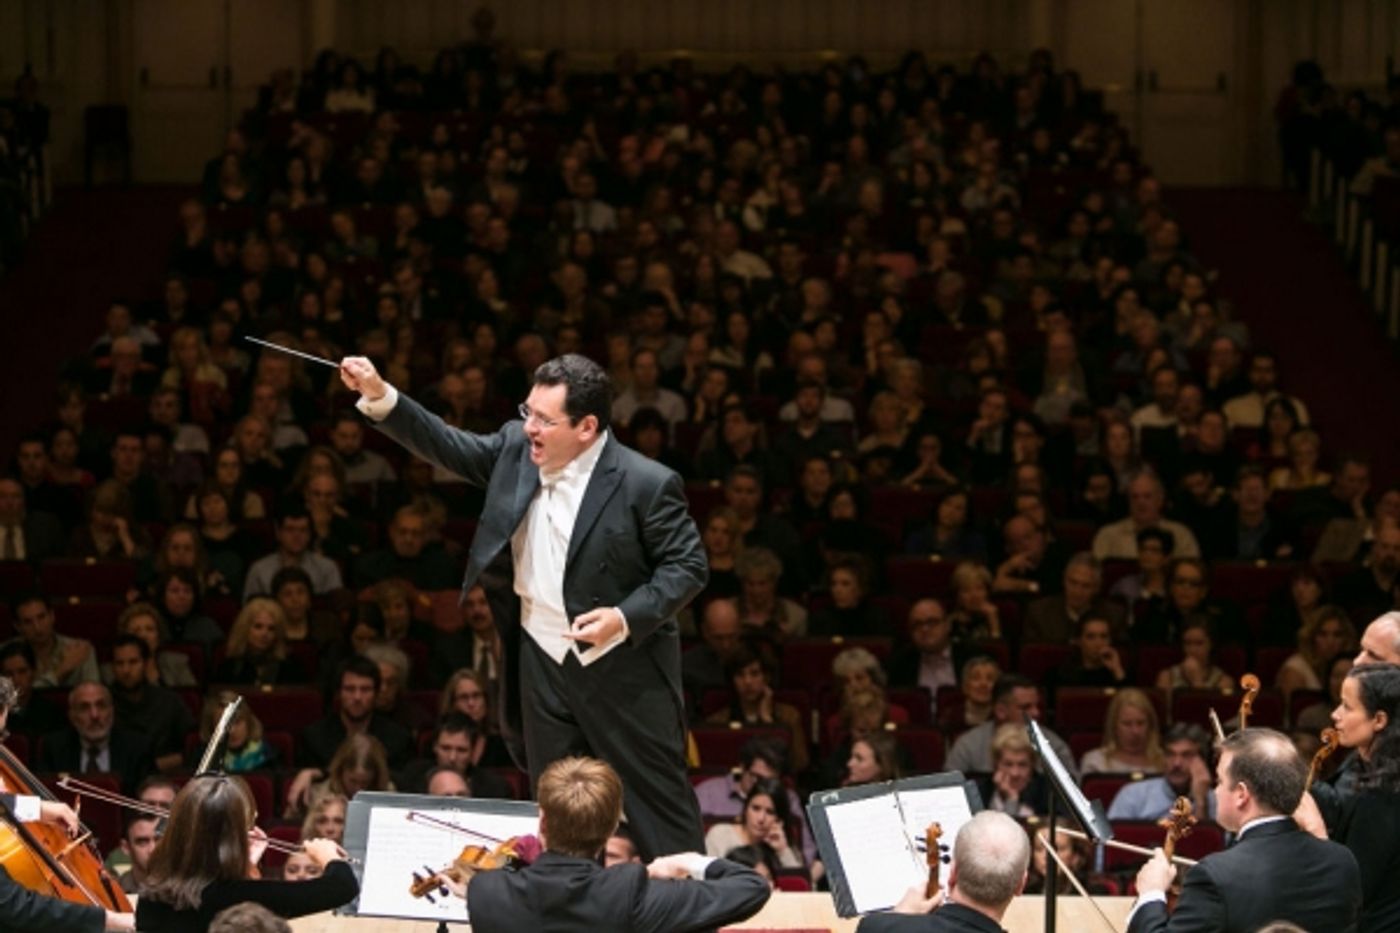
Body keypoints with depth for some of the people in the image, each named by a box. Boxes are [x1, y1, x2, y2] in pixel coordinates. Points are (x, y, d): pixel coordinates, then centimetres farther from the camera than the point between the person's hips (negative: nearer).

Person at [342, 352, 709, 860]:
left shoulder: (646, 484, -16)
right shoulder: (518, 449, 0)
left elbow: (687, 566, -12)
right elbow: (448, 448, 7)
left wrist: (626, 618, -23)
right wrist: (381, 397, -5)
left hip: (624, 667, -6)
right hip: (542, 664, 6)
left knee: (658, 802, 2)